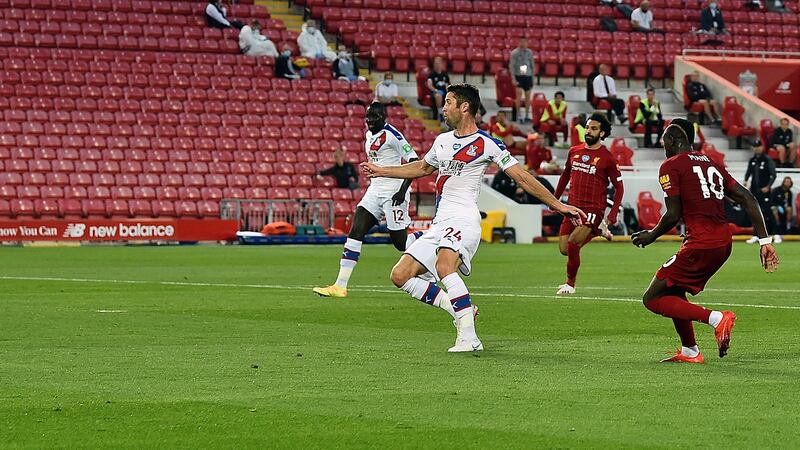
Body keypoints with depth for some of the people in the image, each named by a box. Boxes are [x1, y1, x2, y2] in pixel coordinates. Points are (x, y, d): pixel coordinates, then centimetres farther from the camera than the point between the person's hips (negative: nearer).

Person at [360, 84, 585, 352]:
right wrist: (381, 171, 43)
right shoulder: (442, 140, 19)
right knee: (400, 275, -4)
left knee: (444, 266, -36)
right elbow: (423, 168, 39)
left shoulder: (486, 144, -3)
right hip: (440, 224, 8)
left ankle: (469, 337, -38)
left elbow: (522, 177, -2)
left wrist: (558, 205, -5)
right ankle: (458, 309, 3)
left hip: (464, 220, -8)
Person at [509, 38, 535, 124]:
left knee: (528, 96, 5)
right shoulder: (514, 53, -4)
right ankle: (518, 116, -10)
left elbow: (532, 66, 15)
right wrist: (513, 79, -14)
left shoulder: (529, 53, 8)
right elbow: (511, 66, -6)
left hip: (528, 76, 4)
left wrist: (532, 78, 13)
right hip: (518, 76, -4)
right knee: (519, 93, -16)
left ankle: (527, 116, 15)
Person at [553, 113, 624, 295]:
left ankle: (570, 283, 4)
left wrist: (612, 217, -10)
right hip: (573, 208, 6)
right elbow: (565, 176, 24)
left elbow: (619, 188, -3)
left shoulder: (607, 158, -6)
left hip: (593, 210, -6)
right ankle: (597, 232, 27)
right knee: (564, 249, 2)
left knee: (572, 244, -18)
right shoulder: (574, 152, 8)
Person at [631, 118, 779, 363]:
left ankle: (715, 318, -17)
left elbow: (673, 215, -10)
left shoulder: (671, 166, -3)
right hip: (724, 242, 8)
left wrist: (651, 236, 9)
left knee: (653, 299, -1)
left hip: (700, 245, -8)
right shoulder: (711, 164, 19)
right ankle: (689, 352, 25)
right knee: (674, 291, 26)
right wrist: (765, 240, 12)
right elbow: (748, 199, 13)